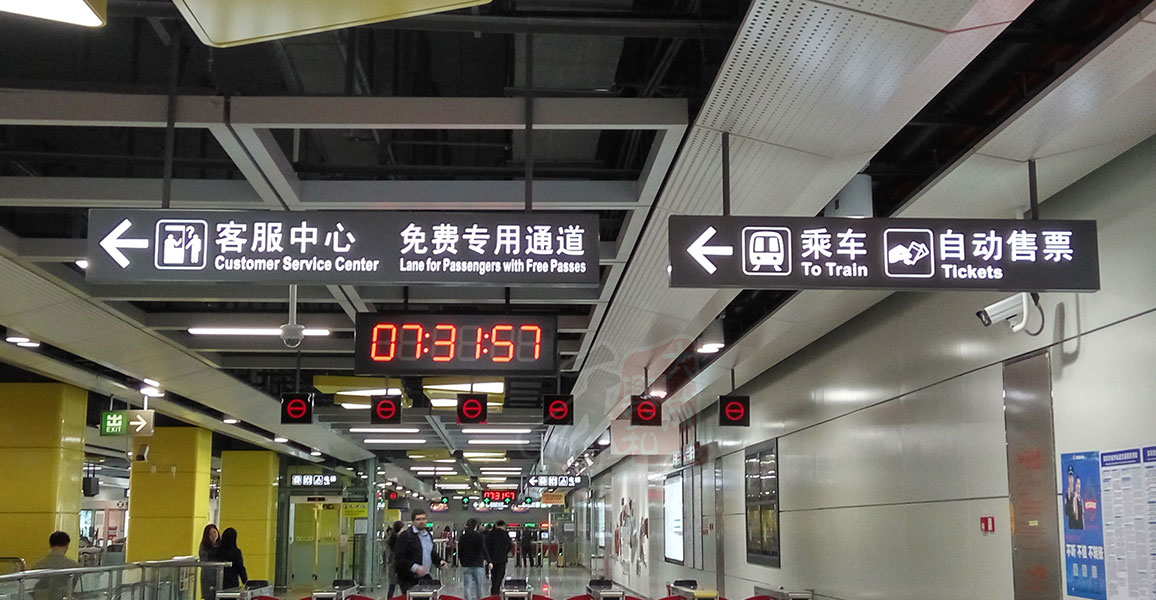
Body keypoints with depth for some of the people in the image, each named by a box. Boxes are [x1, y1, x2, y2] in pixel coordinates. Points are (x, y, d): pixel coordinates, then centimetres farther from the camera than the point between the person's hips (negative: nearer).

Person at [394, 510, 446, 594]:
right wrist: (415, 568, -24)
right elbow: (399, 558, -16)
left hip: (425, 578, 7)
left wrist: (440, 561, 7)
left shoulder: (428, 535, 15)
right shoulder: (405, 536, -10)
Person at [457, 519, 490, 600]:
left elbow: (459, 551, 9)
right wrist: (488, 561, -14)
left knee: (468, 586, 3)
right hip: (478, 564, -3)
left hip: (466, 565, 3)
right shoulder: (478, 536, -8)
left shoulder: (462, 537, 4)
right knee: (479, 585, 9)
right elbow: (483, 549, -14)